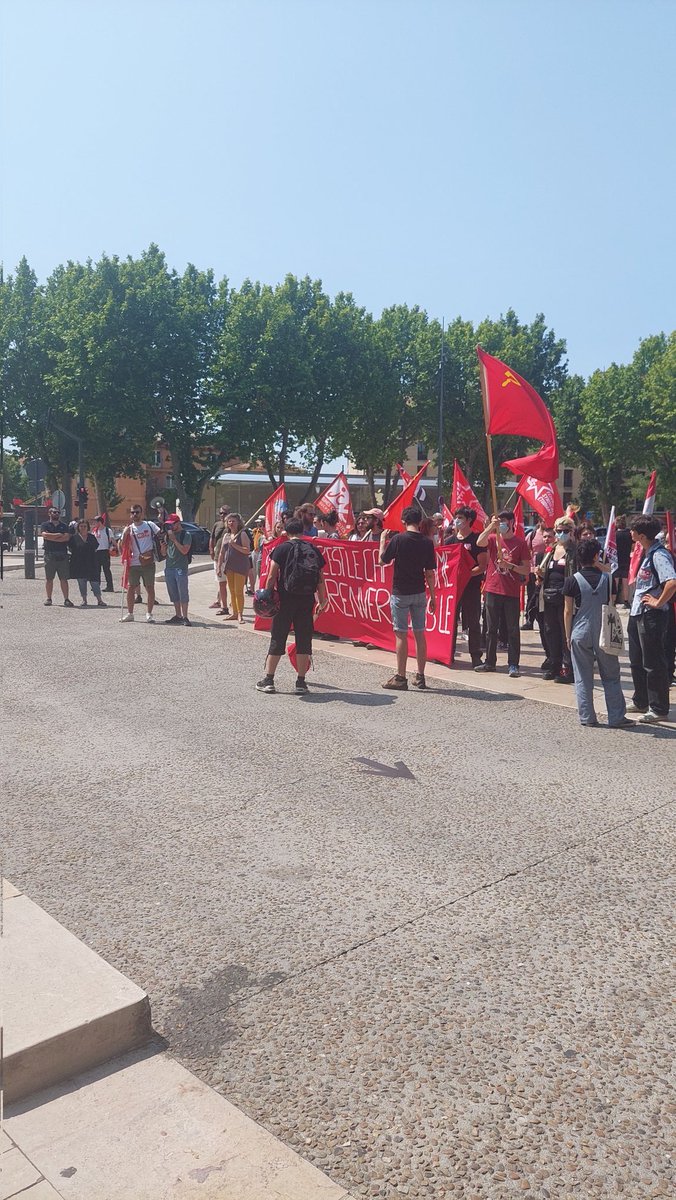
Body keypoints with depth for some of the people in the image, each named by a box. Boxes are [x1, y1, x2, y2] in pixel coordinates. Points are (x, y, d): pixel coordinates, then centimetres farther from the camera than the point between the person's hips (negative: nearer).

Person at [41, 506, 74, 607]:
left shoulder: (64, 526, 15)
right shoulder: (45, 525, 9)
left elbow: (67, 537, -2)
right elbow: (45, 535, -11)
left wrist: (52, 537, -7)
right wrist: (59, 535, -6)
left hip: (62, 555, 1)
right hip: (49, 554, -1)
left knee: (64, 578, -1)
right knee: (49, 578, 3)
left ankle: (66, 599, 0)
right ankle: (48, 598, 10)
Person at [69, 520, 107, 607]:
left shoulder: (92, 537, 9)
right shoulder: (74, 538, 3)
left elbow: (96, 547, 9)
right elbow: (71, 549, 3)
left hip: (91, 563, 1)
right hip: (79, 564, -1)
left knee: (95, 581, -3)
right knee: (81, 582, 3)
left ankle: (99, 600, 1)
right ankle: (84, 600, 12)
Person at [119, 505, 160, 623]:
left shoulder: (149, 525, 4)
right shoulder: (128, 528, 8)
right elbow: (122, 546, 3)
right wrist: (125, 534, -11)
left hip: (148, 562, -2)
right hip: (134, 563, 2)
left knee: (150, 588, 1)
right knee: (130, 588, 5)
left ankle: (149, 614, 10)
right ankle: (130, 613, 17)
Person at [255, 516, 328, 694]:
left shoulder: (281, 549, -3)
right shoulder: (313, 550, 7)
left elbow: (271, 576, -8)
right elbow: (320, 579, 7)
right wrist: (322, 601, 13)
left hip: (286, 599, -2)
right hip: (307, 600, 2)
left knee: (277, 639, 6)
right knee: (303, 640, 8)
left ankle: (268, 680, 10)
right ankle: (301, 682, 10)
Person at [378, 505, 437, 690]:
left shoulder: (398, 539, -11)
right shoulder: (427, 542, -2)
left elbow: (382, 561, -2)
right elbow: (430, 573, 1)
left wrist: (383, 539, 11)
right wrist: (433, 596, 8)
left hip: (400, 593, -3)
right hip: (420, 593, 4)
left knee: (401, 634, 0)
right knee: (419, 634, 9)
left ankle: (400, 678, 3)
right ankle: (420, 677, 15)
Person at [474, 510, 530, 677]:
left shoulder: (520, 542, 0)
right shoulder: (493, 538, 6)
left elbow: (527, 570, -1)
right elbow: (479, 543, -17)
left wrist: (509, 565, -14)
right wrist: (491, 526, -20)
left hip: (512, 593, -2)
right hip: (492, 590, 2)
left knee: (513, 630, 0)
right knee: (491, 629, 10)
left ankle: (513, 665, 4)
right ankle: (490, 662, 20)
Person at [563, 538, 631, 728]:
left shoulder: (572, 581, -7)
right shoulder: (607, 578, -3)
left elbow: (568, 611, -4)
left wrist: (568, 635, 4)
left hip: (580, 633, -1)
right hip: (604, 633, 1)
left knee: (583, 678, 7)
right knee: (611, 677, 9)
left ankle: (586, 717, 9)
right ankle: (616, 718, 10)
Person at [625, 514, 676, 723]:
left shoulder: (659, 555, -20)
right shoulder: (646, 553, 10)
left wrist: (658, 602, -23)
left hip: (651, 616, -10)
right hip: (637, 614, 10)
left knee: (653, 664, -1)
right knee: (637, 661, 19)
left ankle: (659, 709, 9)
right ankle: (640, 702, 33)